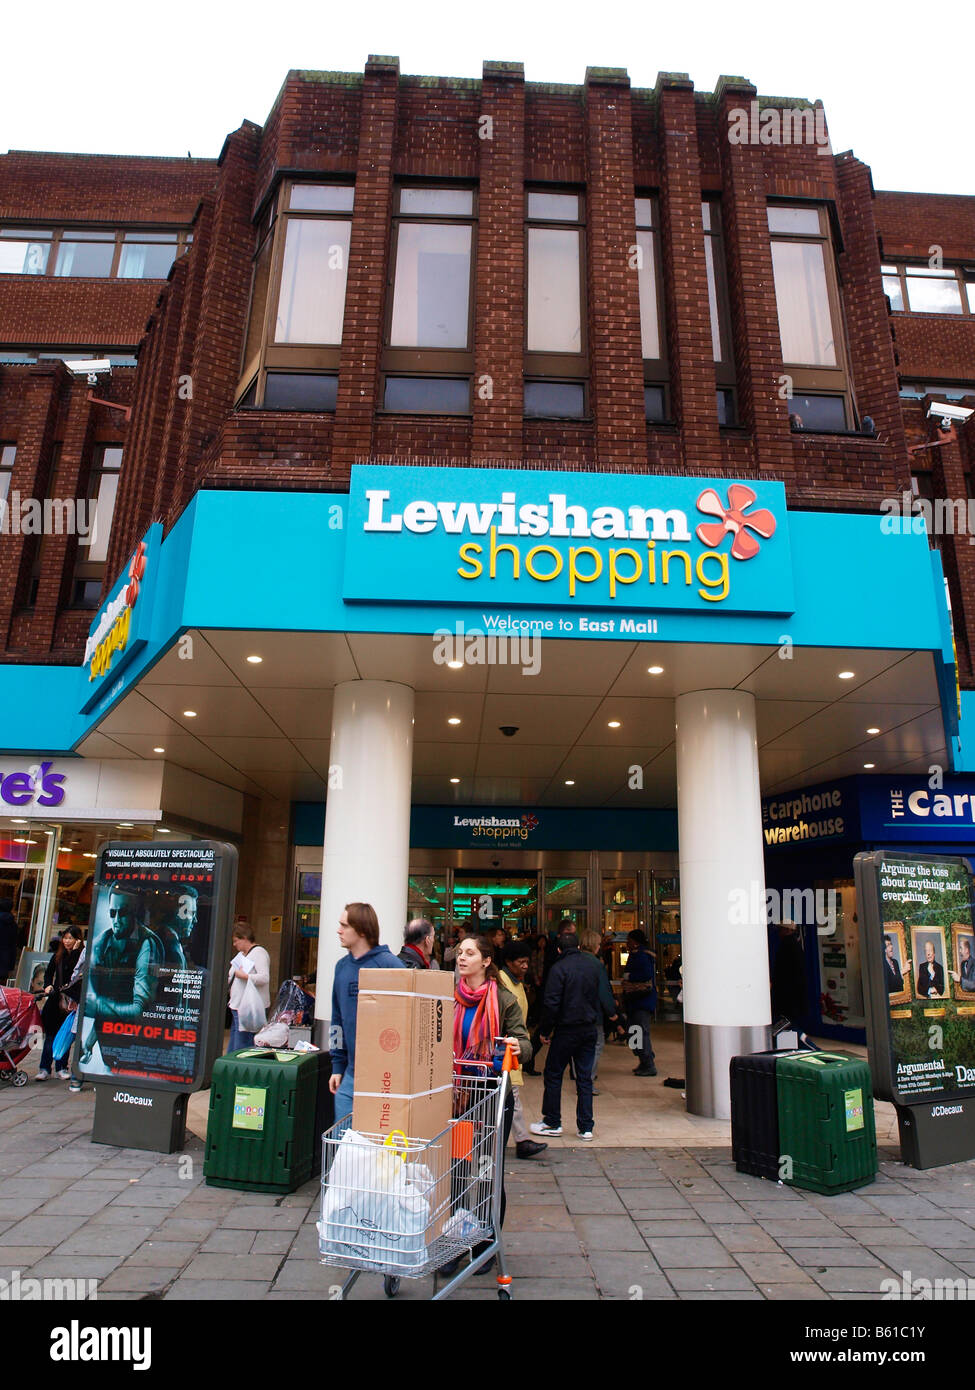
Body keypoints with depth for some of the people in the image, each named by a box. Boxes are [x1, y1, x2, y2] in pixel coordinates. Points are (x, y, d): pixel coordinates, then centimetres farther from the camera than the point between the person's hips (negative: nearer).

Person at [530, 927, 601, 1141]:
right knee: (585, 1078, 10)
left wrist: (545, 1031, -5)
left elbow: (551, 1003, -15)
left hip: (566, 1030, -5)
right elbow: (596, 1000, 14)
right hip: (589, 1030, 6)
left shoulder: (559, 968, -12)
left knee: (553, 1075, 8)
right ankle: (585, 1127, 12)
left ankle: (552, 1123, 15)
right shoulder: (590, 968, 6)